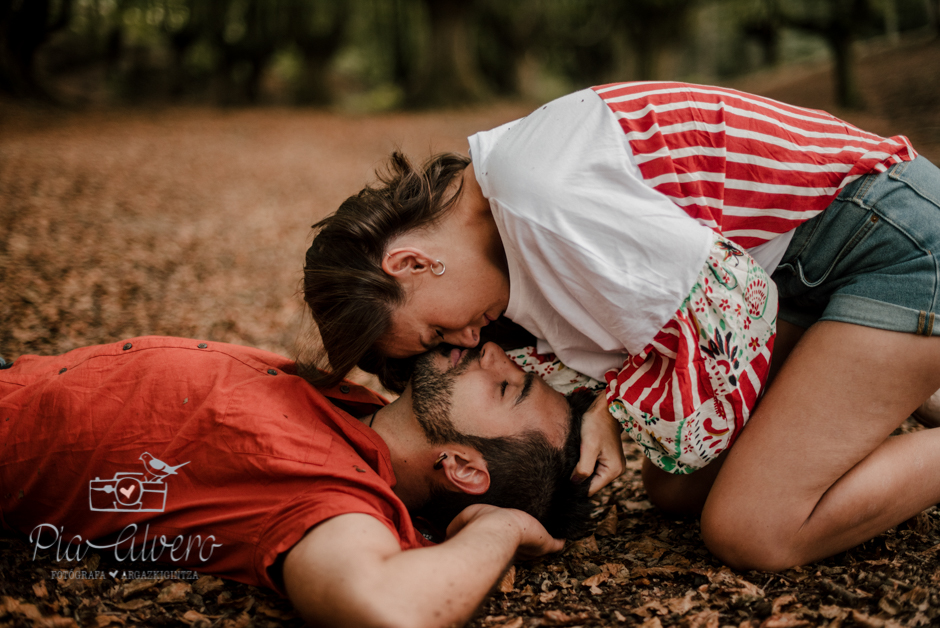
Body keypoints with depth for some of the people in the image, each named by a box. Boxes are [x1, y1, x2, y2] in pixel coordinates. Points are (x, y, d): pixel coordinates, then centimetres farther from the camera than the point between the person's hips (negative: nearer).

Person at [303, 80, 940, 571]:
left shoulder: (538, 192, -26)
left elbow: (731, 303, -23)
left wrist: (612, 400, -9)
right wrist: (598, 409, -7)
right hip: (814, 274, 9)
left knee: (752, 532, -16)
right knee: (675, 487, 8)